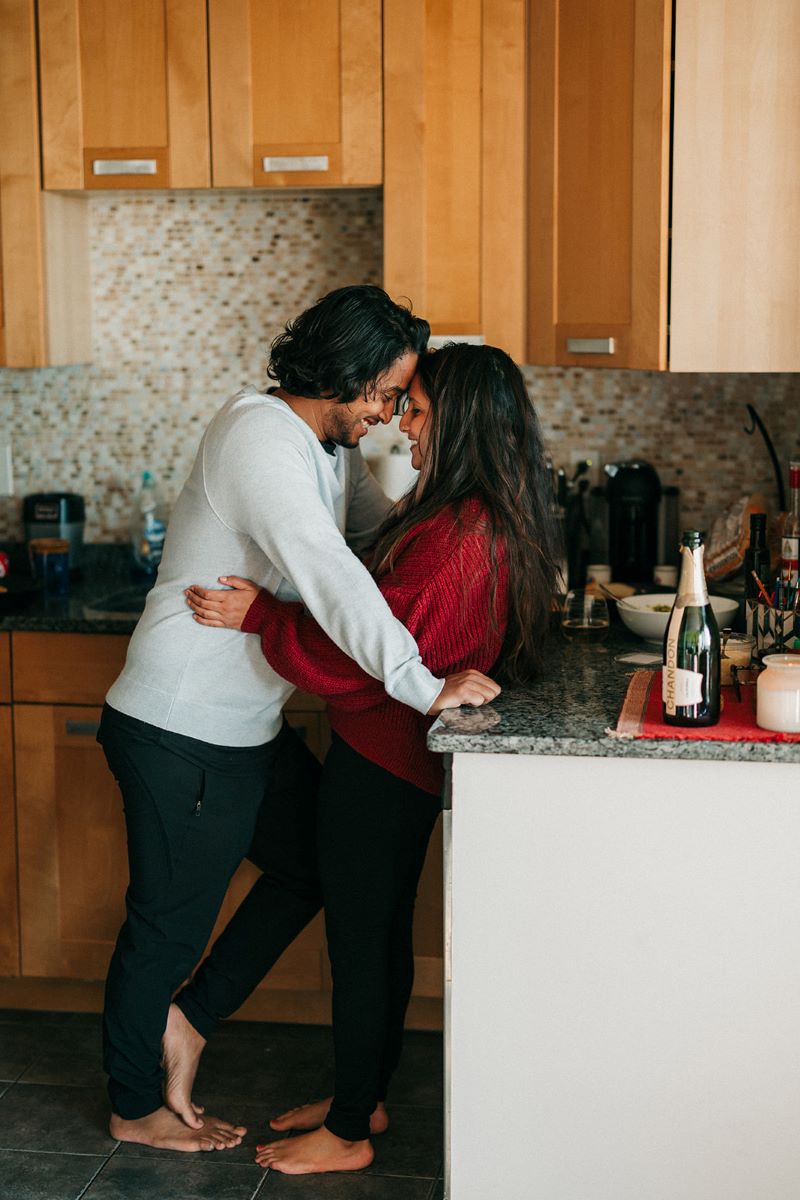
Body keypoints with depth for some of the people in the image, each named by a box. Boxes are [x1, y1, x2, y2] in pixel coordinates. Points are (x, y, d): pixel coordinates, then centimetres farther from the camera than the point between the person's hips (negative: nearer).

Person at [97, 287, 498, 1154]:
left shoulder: (332, 448, 8)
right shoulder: (260, 435, -23)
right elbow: (330, 578, -34)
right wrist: (424, 685, -37)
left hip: (246, 726, 10)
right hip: (180, 732, -9)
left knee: (313, 866, 18)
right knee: (170, 919, 7)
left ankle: (185, 1021, 28)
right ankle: (137, 1107, 27)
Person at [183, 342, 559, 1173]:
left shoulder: (455, 534, -25)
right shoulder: (493, 522, 7)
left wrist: (260, 615, -17)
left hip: (382, 758, -10)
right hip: (405, 755, 10)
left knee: (357, 941, 3)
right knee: (383, 930, 20)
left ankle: (347, 1135, 17)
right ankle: (366, 1097, 35)